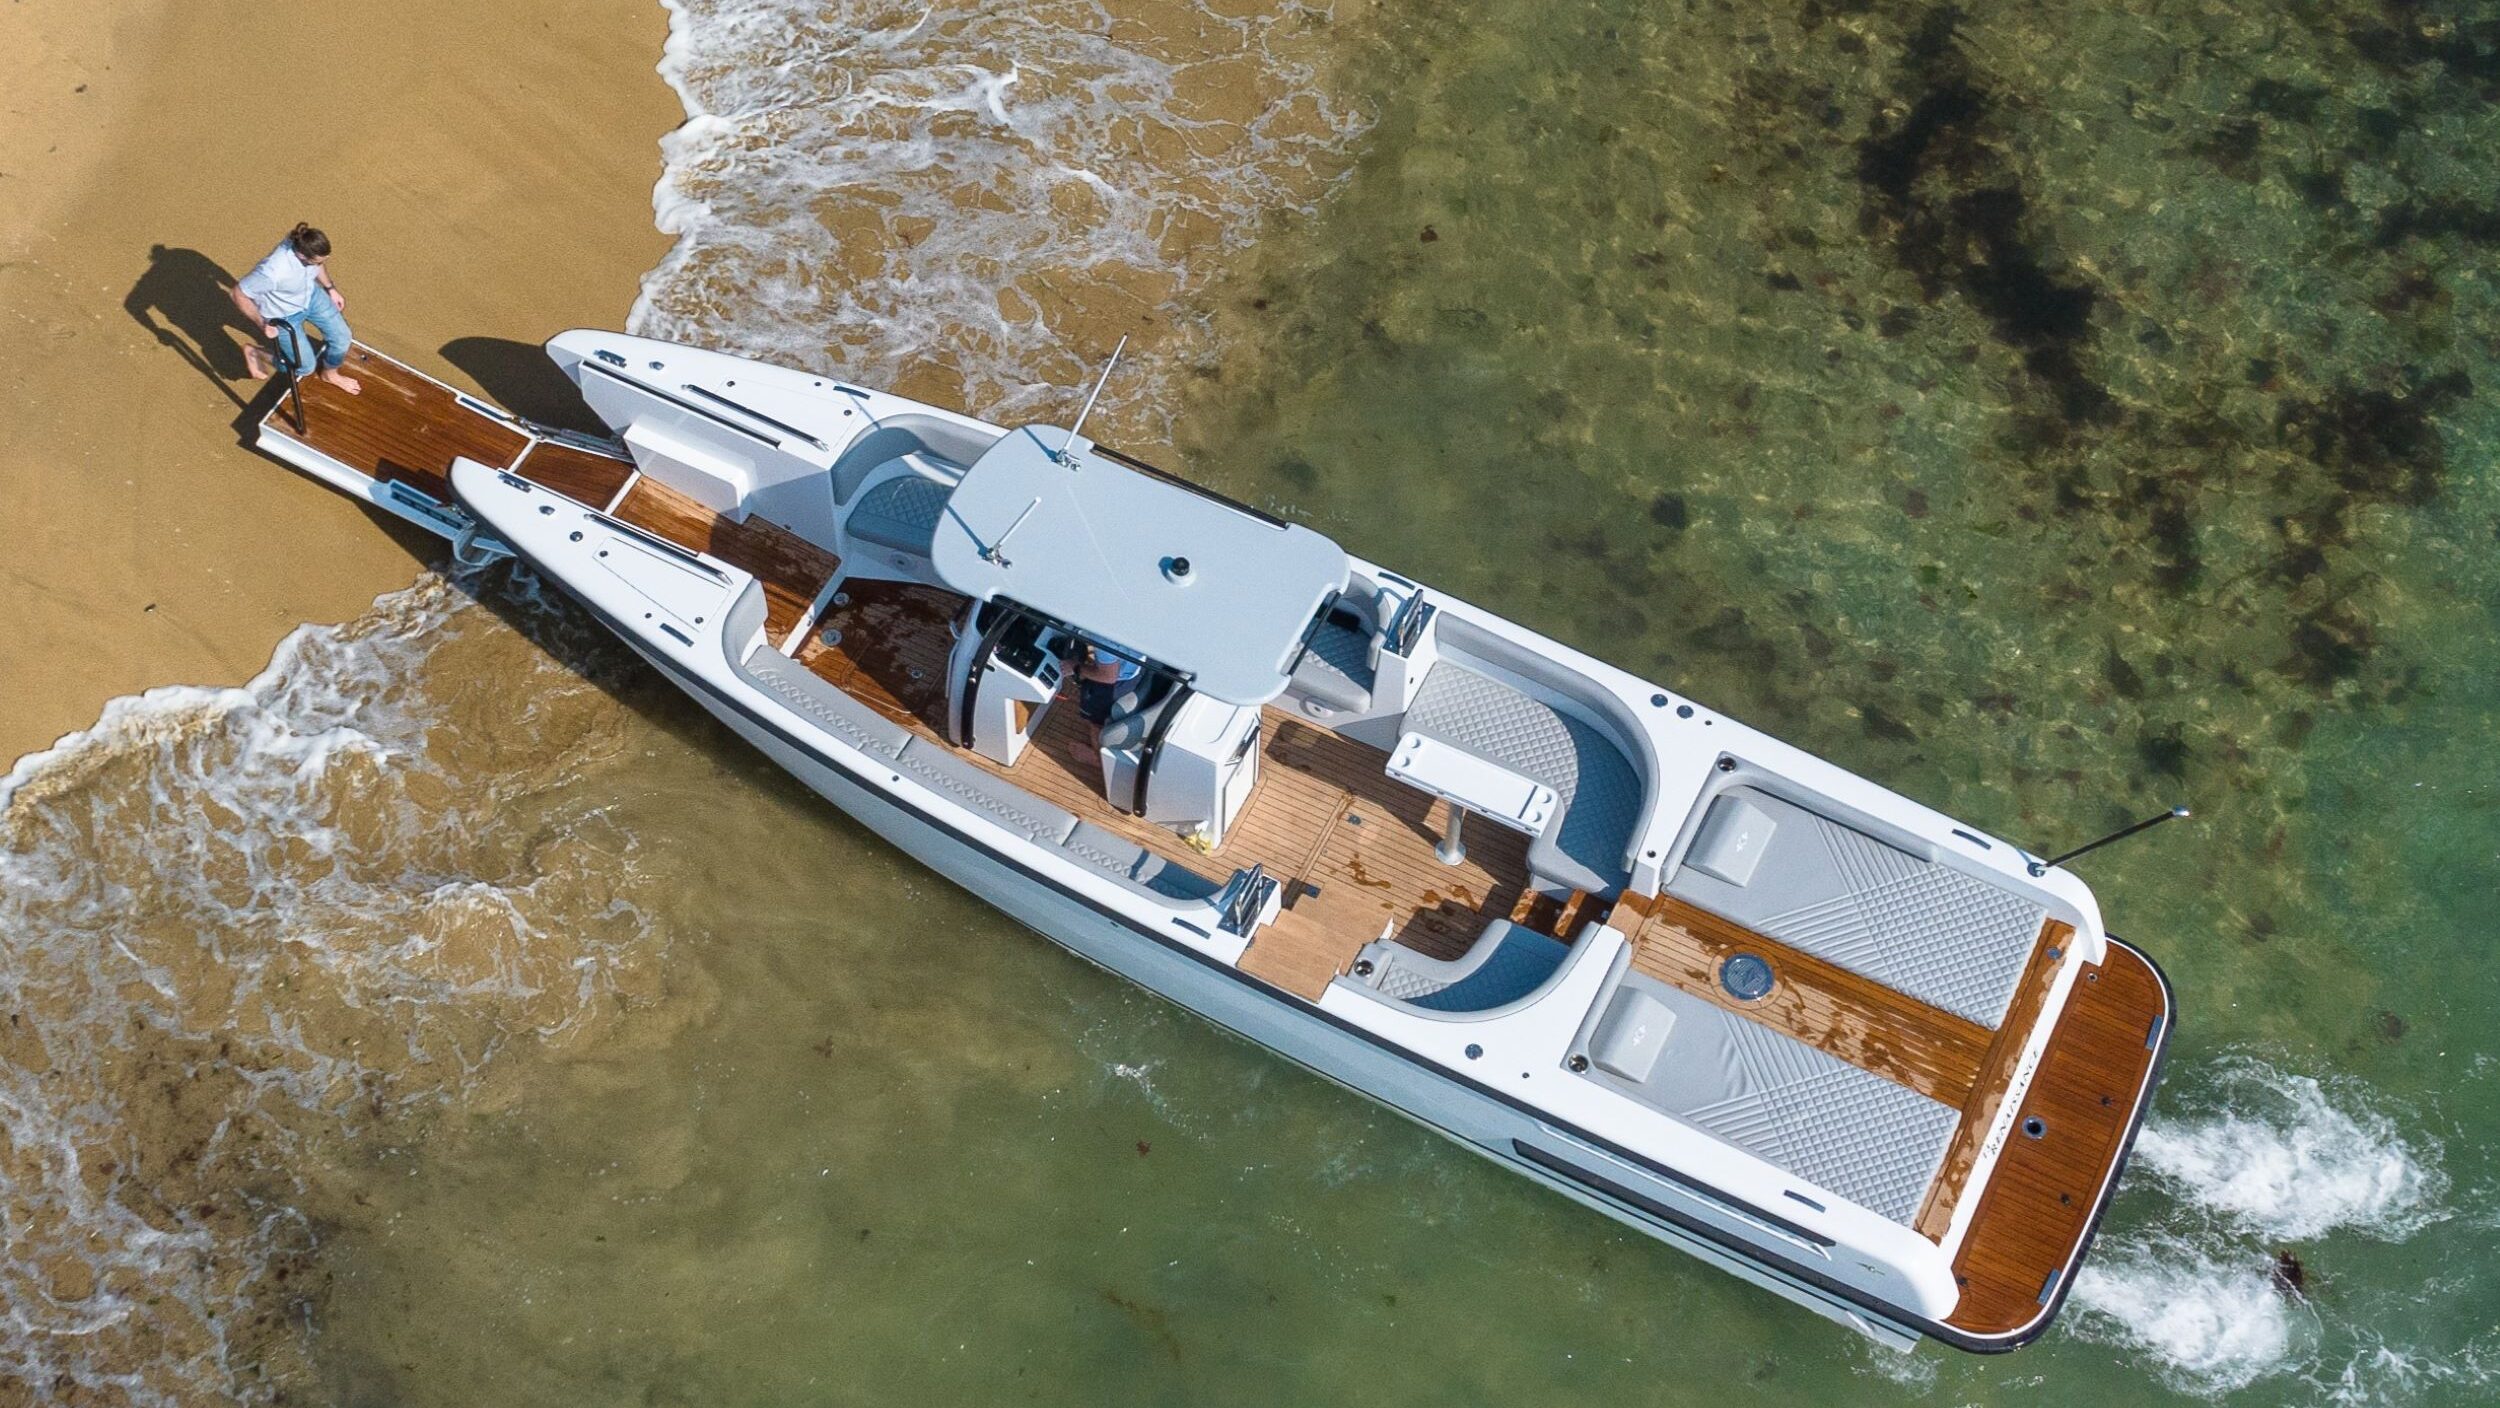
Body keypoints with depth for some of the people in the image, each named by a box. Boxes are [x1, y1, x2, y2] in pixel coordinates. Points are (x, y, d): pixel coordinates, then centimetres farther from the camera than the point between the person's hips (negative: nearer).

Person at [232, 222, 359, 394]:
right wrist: (261, 324, -30)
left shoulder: (308, 246, -27)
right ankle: (254, 354, 29)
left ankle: (330, 374, 41)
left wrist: (330, 288, 9)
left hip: (311, 295, 6)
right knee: (305, 367, 4)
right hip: (284, 315, -5)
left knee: (341, 337, 9)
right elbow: (239, 294, -29)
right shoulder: (273, 271, -45)